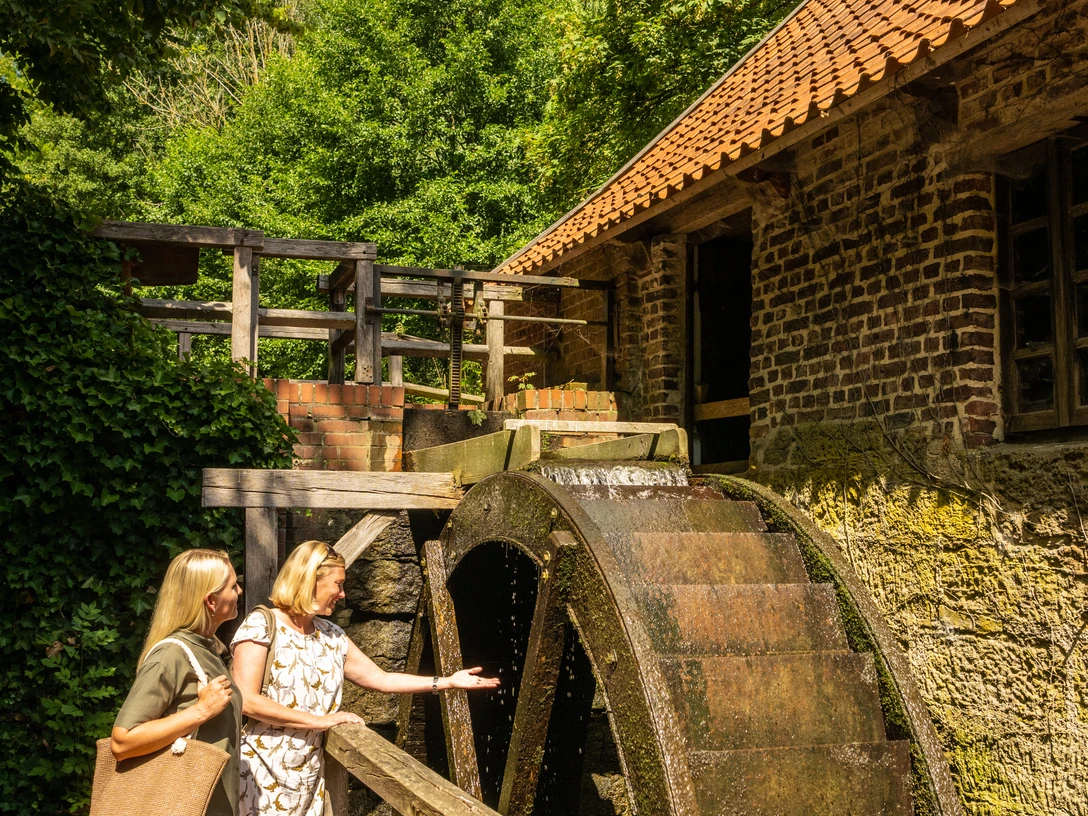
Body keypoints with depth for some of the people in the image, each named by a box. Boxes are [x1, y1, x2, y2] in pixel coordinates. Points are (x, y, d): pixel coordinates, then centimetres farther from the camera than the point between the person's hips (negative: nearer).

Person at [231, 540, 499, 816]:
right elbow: (246, 701, -19)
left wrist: (448, 681, 11)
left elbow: (381, 679, 15)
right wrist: (320, 721, -17)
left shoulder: (332, 637, 8)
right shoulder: (261, 625, -12)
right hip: (262, 773, -6)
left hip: (309, 775, 6)